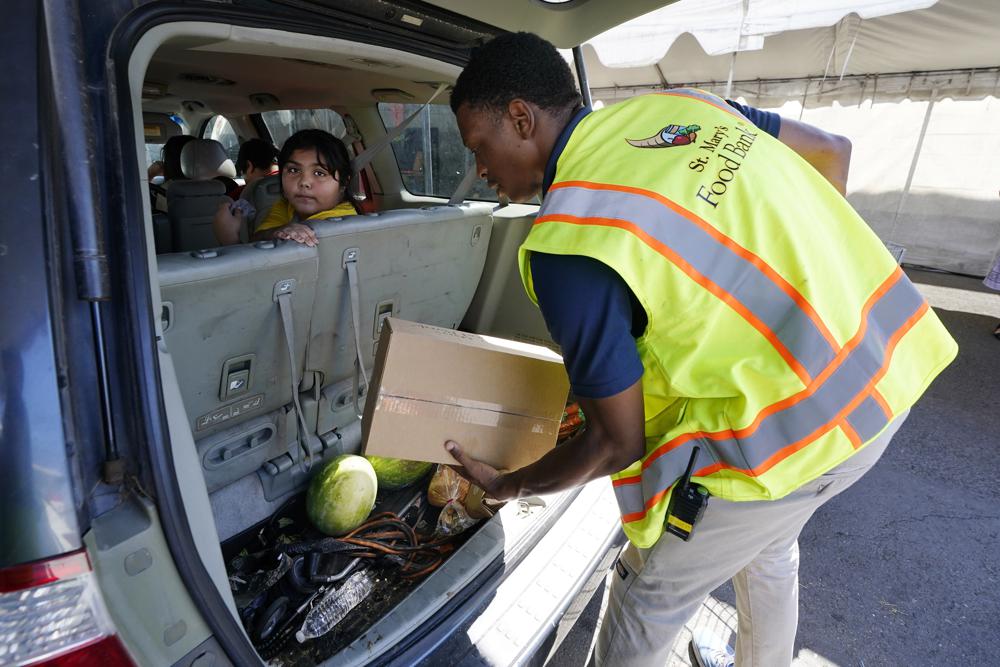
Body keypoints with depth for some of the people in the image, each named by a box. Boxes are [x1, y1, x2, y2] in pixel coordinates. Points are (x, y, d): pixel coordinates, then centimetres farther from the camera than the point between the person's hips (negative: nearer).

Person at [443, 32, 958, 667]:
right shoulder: (678, 105, 2)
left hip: (789, 432, -8)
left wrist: (508, 485, 4)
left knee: (649, 594, 16)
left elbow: (617, 444, -14)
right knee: (770, 542, 33)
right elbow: (831, 150, 15)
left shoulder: (566, 244, -22)